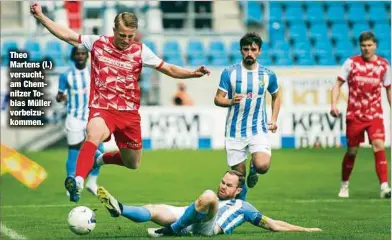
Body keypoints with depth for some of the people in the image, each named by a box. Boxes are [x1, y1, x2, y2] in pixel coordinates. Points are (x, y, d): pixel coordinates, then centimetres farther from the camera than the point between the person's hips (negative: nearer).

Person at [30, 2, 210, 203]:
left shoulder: (140, 51, 1)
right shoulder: (97, 43, -1)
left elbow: (168, 69, 4)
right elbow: (67, 35, 5)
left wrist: (192, 73, -10)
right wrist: (40, 16, 0)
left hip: (129, 113, 3)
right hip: (101, 109, -3)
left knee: (133, 164, 14)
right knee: (93, 135, -38)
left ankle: (102, 160, 46)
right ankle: (78, 182, -49)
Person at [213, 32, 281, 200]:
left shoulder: (267, 75, 2)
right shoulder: (229, 72, -3)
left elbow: (276, 96, 19)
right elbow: (218, 99, -2)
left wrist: (274, 119, 8)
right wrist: (231, 101, -23)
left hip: (258, 129, 0)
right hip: (235, 131, 0)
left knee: (262, 166, -22)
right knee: (238, 174, 2)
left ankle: (253, 168, 15)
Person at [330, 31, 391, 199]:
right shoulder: (351, 63, -2)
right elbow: (338, 84, 0)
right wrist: (333, 104, -14)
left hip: (374, 115, 0)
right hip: (354, 115, 0)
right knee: (352, 151, 7)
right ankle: (344, 185, 27)